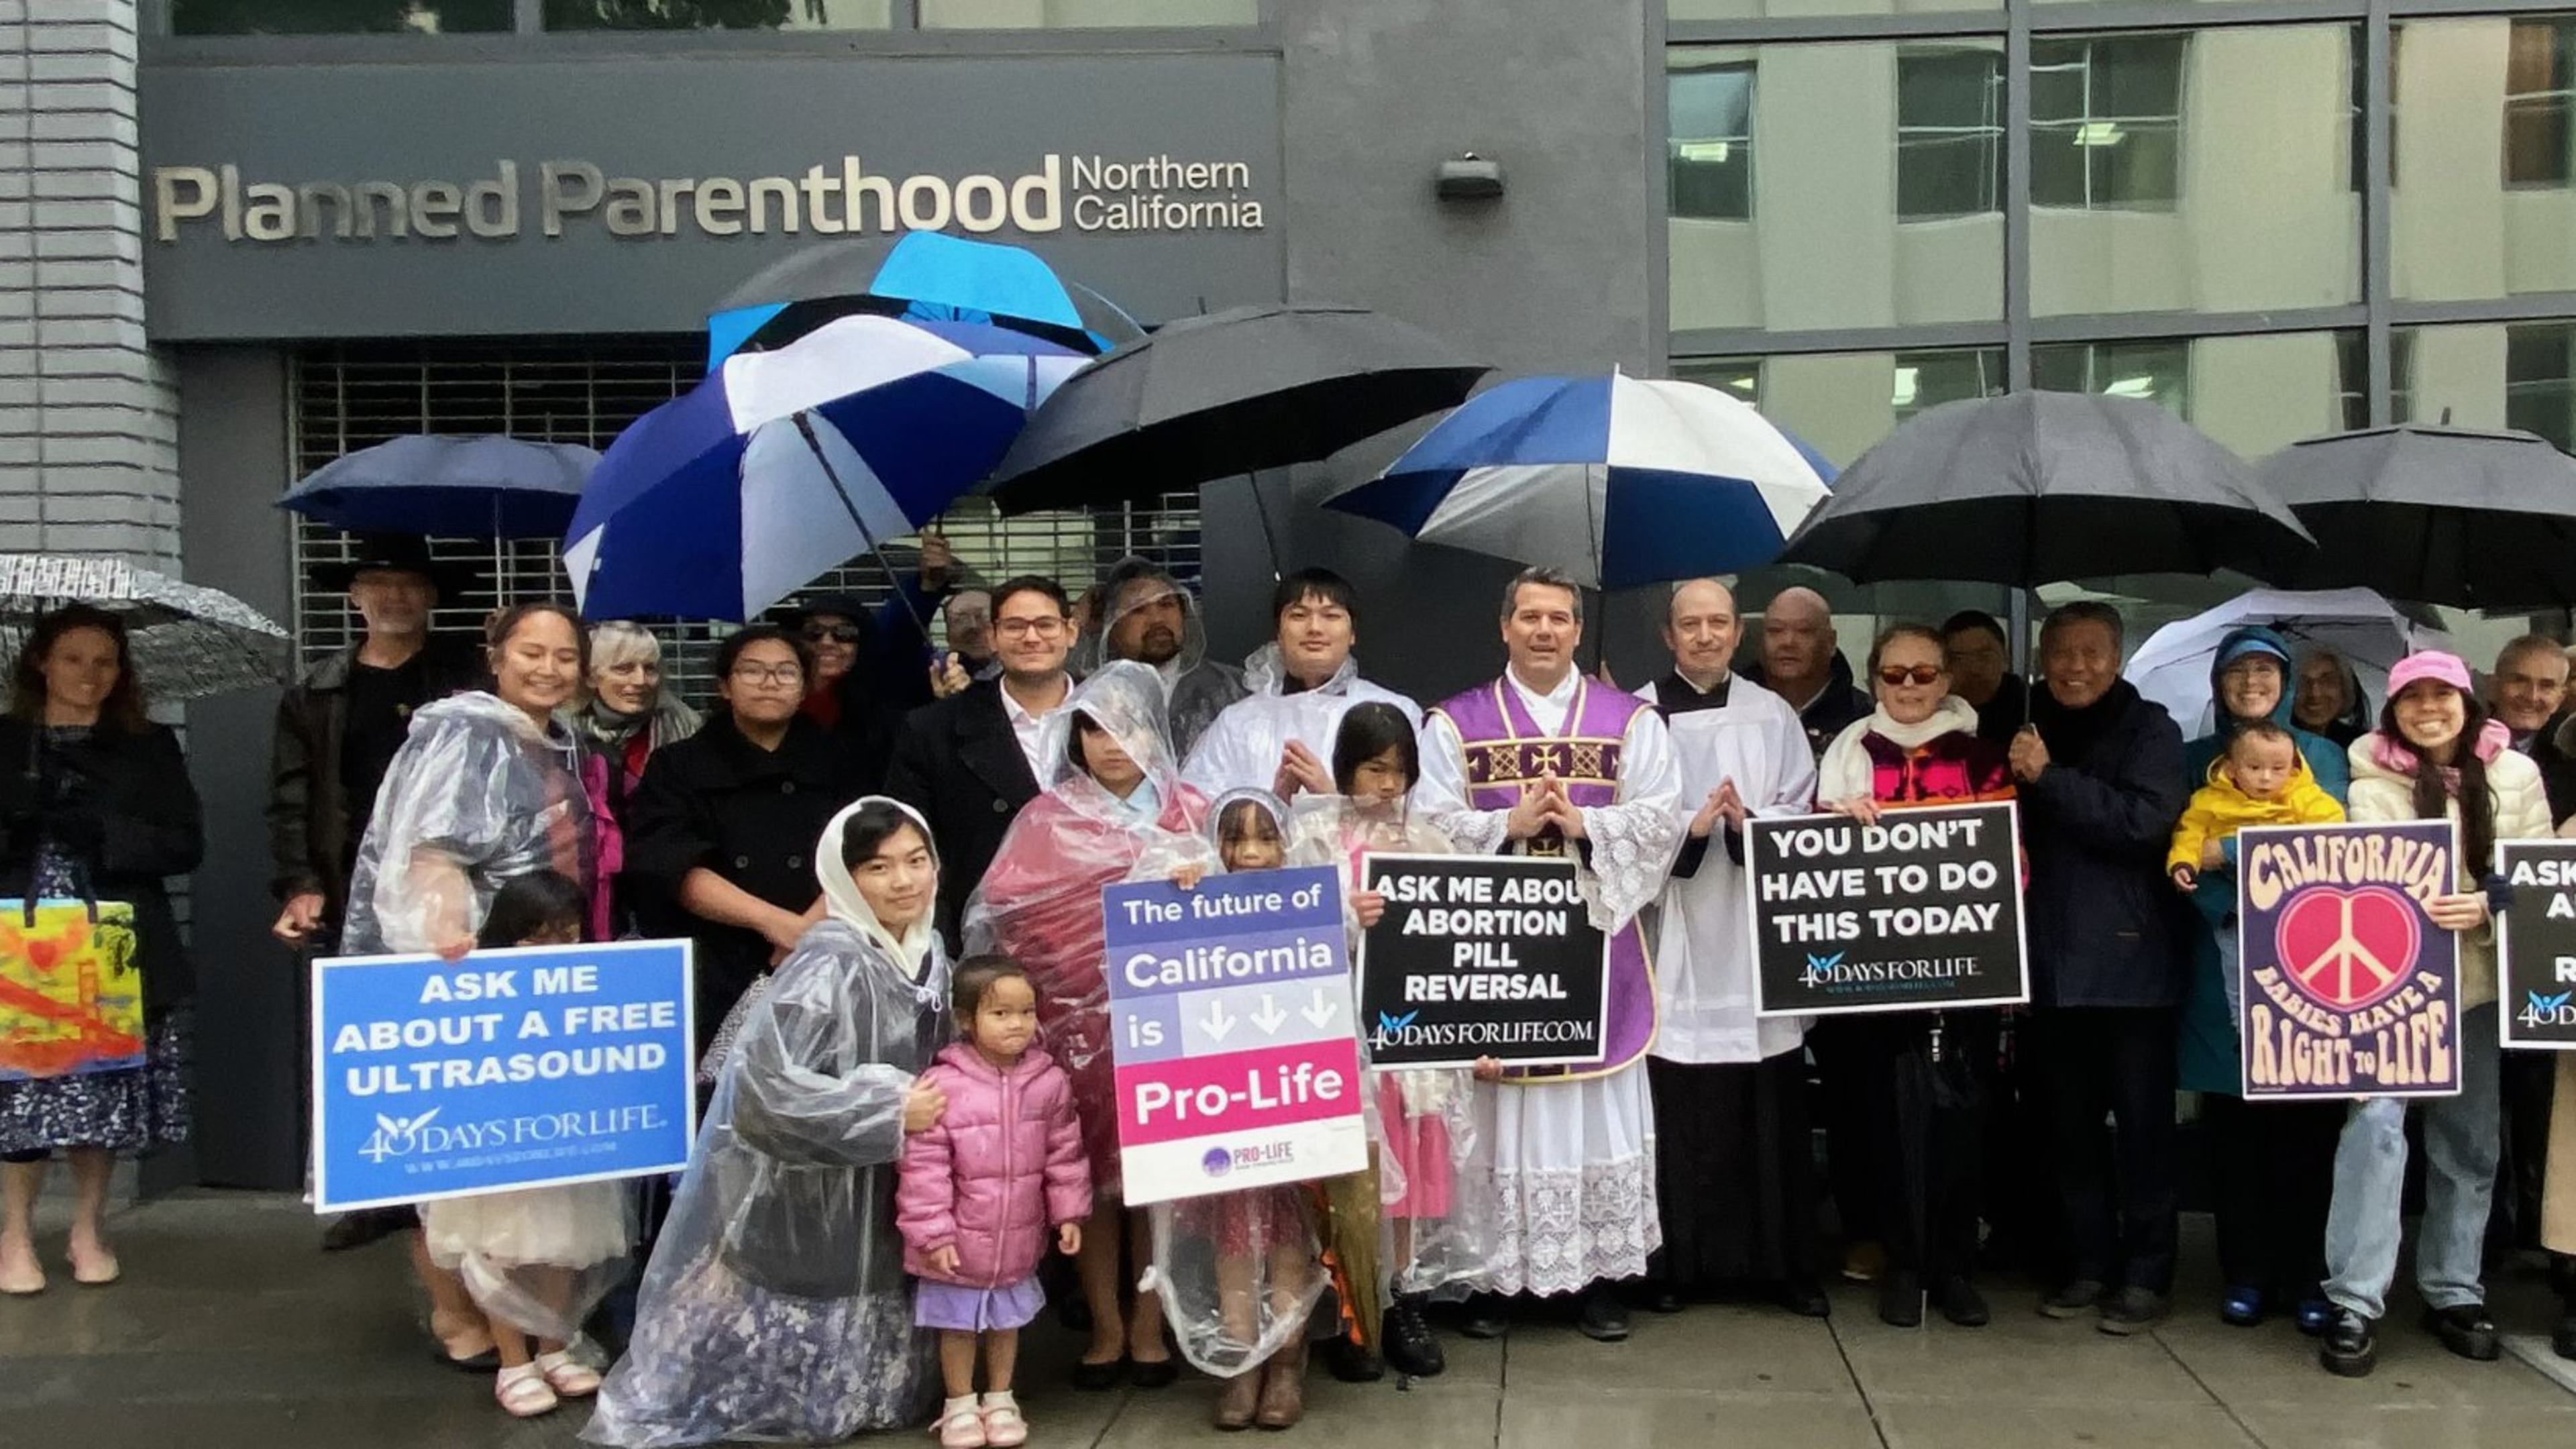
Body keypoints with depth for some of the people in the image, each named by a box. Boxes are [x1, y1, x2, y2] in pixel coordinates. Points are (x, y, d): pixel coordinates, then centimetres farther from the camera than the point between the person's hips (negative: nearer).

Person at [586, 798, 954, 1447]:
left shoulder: (926, 949, 1)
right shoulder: (830, 963, -24)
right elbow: (765, 1080, -32)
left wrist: (924, 1107, -1)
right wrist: (890, 1113, -26)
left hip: (879, 1184, 7)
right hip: (800, 1188, -7)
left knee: (862, 1309, 20)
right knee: (806, 1320, 9)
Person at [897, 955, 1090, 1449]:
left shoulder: (1049, 1081, -8)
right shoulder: (943, 1085, -20)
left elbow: (1064, 1153, 2)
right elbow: (923, 1167, -16)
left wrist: (1069, 1212, 2)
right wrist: (932, 1232, -16)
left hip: (1019, 1237, 3)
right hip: (960, 1238, -3)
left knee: (1008, 1320, 19)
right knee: (958, 1323, 13)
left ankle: (1000, 1400, 37)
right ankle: (960, 1406, 31)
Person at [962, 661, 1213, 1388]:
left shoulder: (1191, 814, 6)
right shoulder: (1048, 819, 4)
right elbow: (997, 915, -1)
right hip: (1078, 1018, 0)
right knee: (1088, 1169, 4)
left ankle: (1150, 1324, 17)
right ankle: (1105, 1325, 18)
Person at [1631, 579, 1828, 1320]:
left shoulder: (1772, 715, 10)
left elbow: (1802, 814, 5)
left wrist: (1749, 824, -14)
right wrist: (1688, 828, -17)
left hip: (1758, 936, 2)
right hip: (1676, 935, -2)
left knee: (1773, 1113, 4)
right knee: (1680, 1115, 0)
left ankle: (1784, 1262, 15)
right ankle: (1683, 1262, 12)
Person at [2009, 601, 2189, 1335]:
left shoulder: (2150, 731, -1)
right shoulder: (2028, 736, 13)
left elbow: (2143, 821, -16)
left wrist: (2049, 778, -16)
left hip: (2130, 959, -4)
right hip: (2053, 959, 4)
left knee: (2143, 1123, 2)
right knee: (2071, 1124, 10)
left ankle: (2146, 1273, 11)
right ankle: (2089, 1263, 20)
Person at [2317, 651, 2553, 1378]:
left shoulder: (2516, 775, 3)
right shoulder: (2371, 779, -1)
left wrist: (2486, 910, -16)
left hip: (2478, 982, 3)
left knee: (2470, 1139, 11)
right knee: (2374, 1120, -15)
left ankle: (2454, 1292, 26)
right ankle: (2355, 1302, -11)